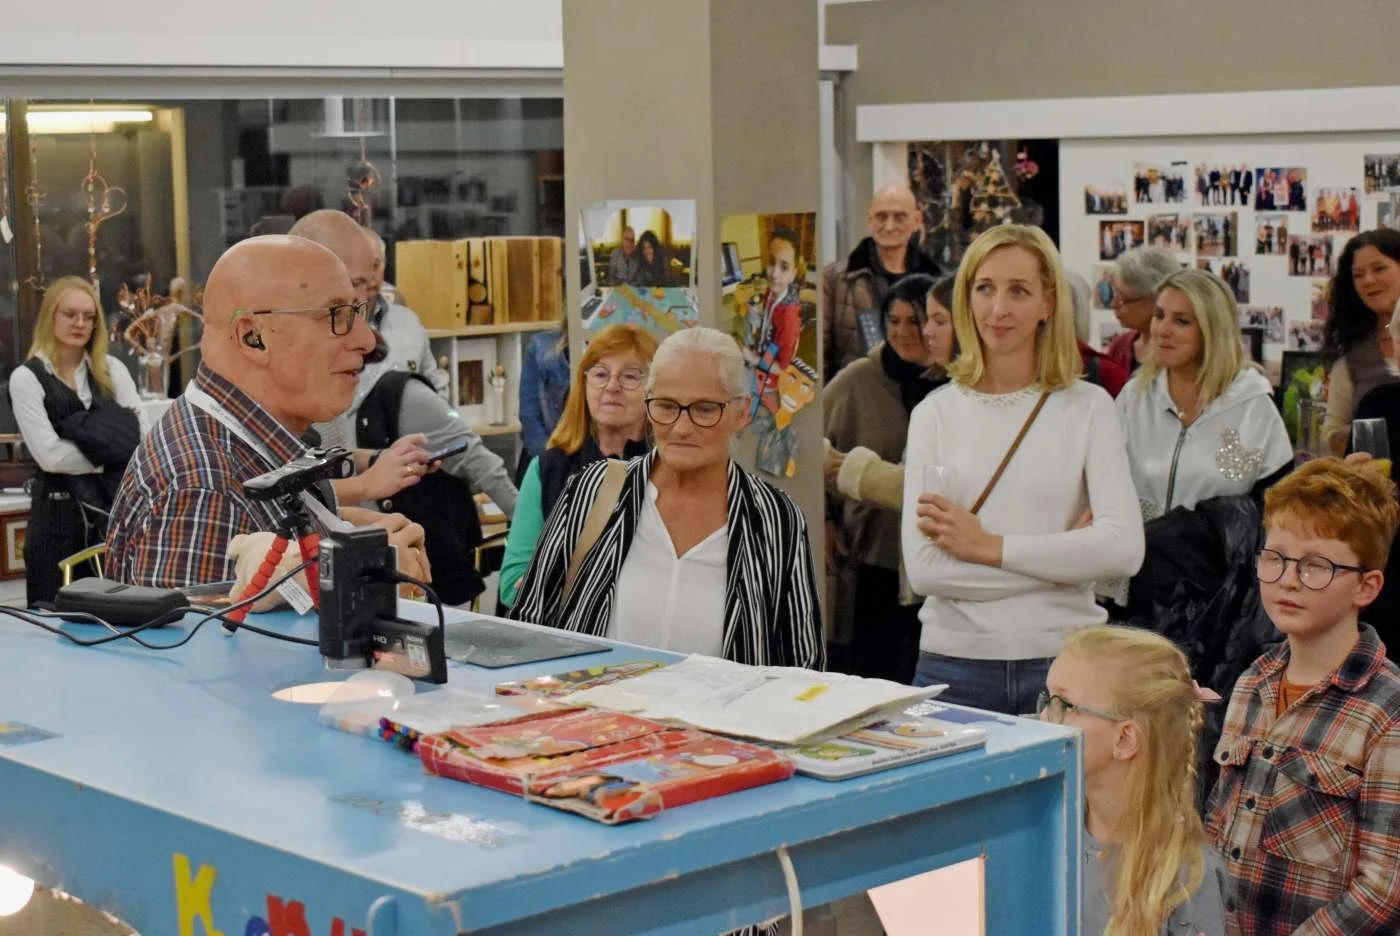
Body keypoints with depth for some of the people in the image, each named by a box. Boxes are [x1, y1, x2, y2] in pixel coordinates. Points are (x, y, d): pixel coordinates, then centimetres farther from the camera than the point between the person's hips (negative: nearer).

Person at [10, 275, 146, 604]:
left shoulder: (112, 370, 9)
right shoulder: (27, 378, -1)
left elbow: (145, 438, -1)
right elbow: (50, 455, -11)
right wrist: (116, 453, -7)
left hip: (116, 506, 3)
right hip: (59, 512, -3)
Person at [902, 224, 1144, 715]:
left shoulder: (1089, 408, 1)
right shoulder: (935, 413, 2)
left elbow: (1124, 548, -12)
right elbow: (923, 568, -8)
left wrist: (989, 546, -11)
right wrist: (1062, 556, -10)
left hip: (1063, 660, 0)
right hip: (956, 662, 1)